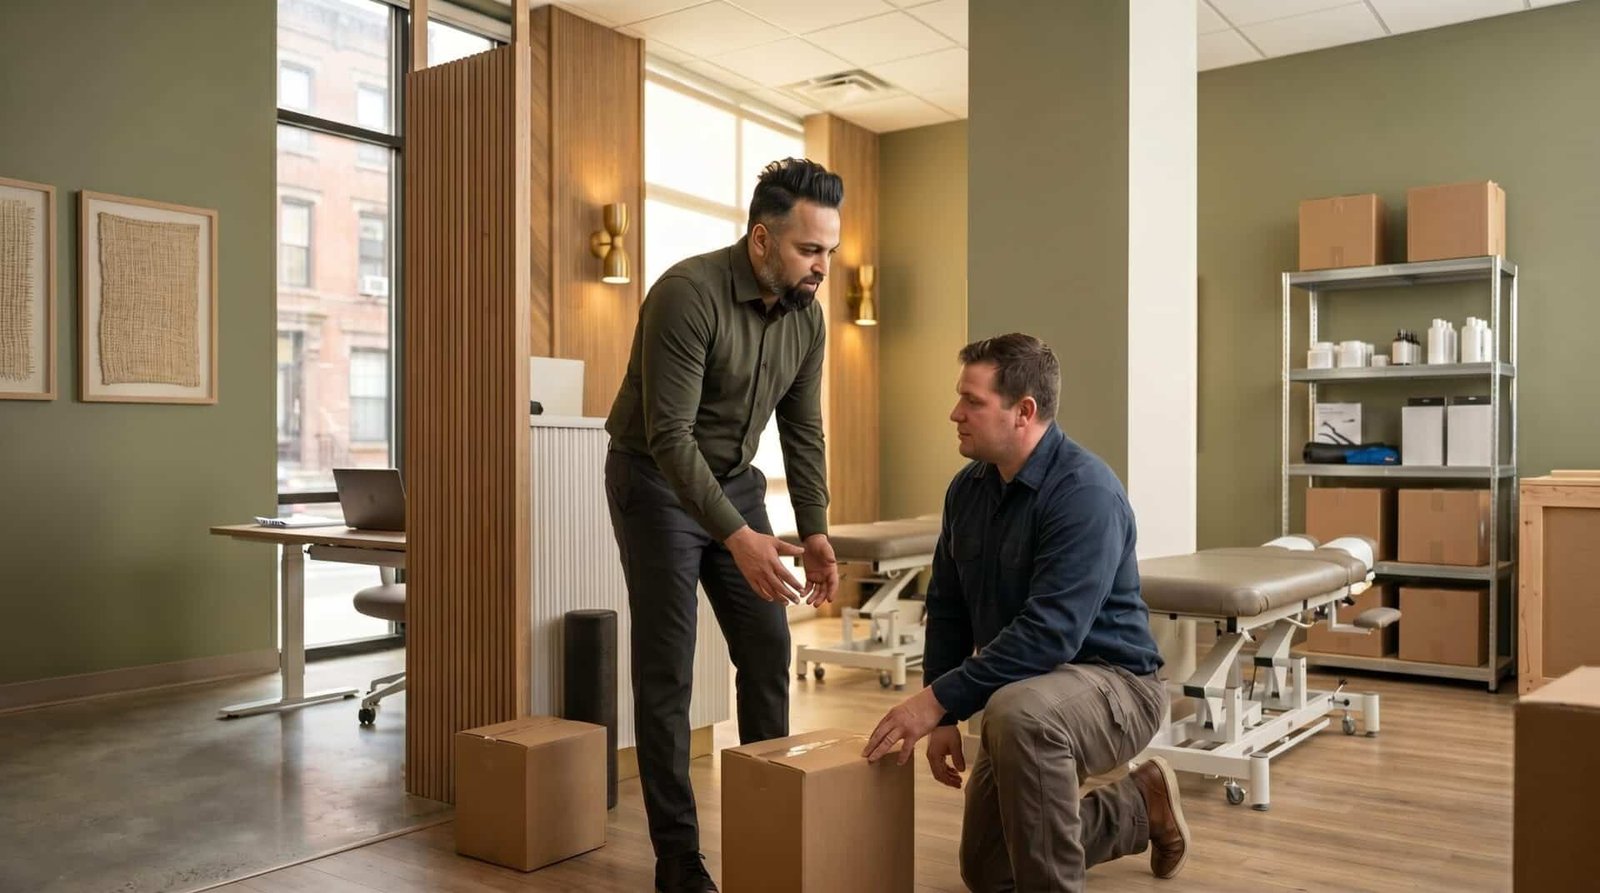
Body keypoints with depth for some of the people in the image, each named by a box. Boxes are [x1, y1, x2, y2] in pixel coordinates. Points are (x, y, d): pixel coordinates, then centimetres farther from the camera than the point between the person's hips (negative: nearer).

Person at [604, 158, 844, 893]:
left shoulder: (806, 314, -4)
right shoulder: (687, 294, -26)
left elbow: (803, 430, 3)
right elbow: (669, 436, -30)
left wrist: (815, 530, -5)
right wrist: (739, 538, -36)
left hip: (735, 480, 6)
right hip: (655, 482, -6)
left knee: (768, 654, 4)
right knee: (667, 671, -3)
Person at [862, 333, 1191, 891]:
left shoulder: (1086, 491, -25)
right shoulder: (967, 488, 0)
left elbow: (1050, 634, -33)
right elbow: (948, 610, 7)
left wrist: (938, 699, -31)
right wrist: (942, 716, -1)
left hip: (1112, 681, -8)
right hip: (1023, 689, 8)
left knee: (1018, 712, -41)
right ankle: (1139, 807, 31)